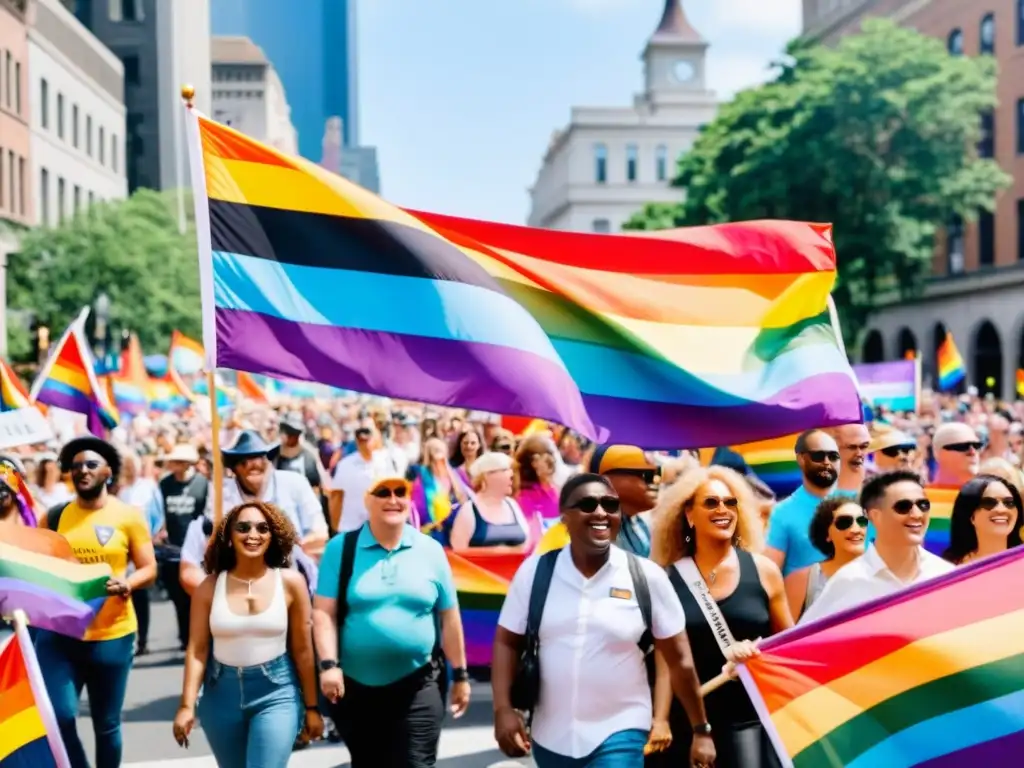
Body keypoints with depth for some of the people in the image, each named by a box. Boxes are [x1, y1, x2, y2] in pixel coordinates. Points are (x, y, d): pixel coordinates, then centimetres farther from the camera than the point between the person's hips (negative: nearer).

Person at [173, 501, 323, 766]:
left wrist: (311, 707, 2)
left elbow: (302, 649, -1)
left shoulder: (290, 582, -5)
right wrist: (187, 705, -9)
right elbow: (197, 649, -2)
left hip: (277, 693, -2)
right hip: (222, 693, 3)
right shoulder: (210, 587, -2)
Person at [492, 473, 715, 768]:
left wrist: (701, 729, 1)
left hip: (619, 733, -3)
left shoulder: (647, 576, -9)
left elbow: (678, 659, -3)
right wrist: (503, 708, -11)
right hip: (550, 736, 3)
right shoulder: (535, 571, -5)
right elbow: (507, 642, 2)